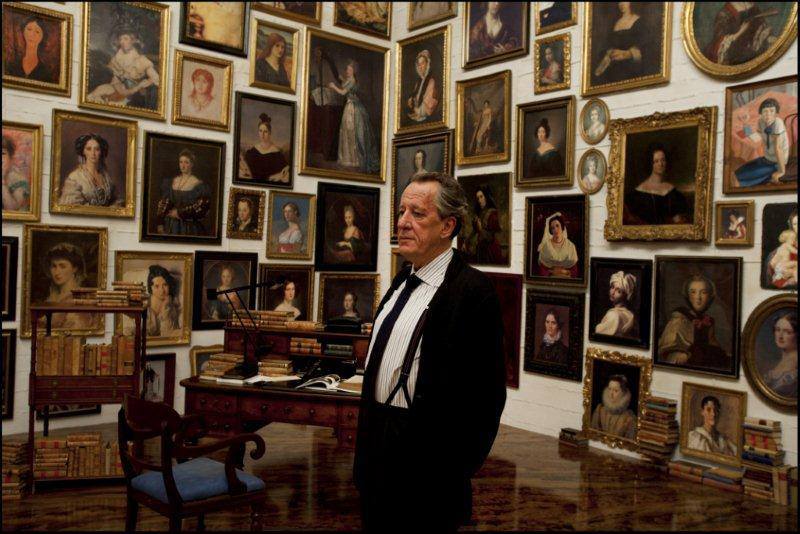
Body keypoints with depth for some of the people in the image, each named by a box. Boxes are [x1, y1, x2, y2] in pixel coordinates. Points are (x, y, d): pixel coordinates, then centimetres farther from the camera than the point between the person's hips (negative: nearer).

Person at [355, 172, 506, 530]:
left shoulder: (472, 292, -17)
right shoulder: (402, 281, 10)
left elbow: (487, 394, -18)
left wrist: (458, 471, -13)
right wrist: (366, 444, 15)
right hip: (376, 453, 8)